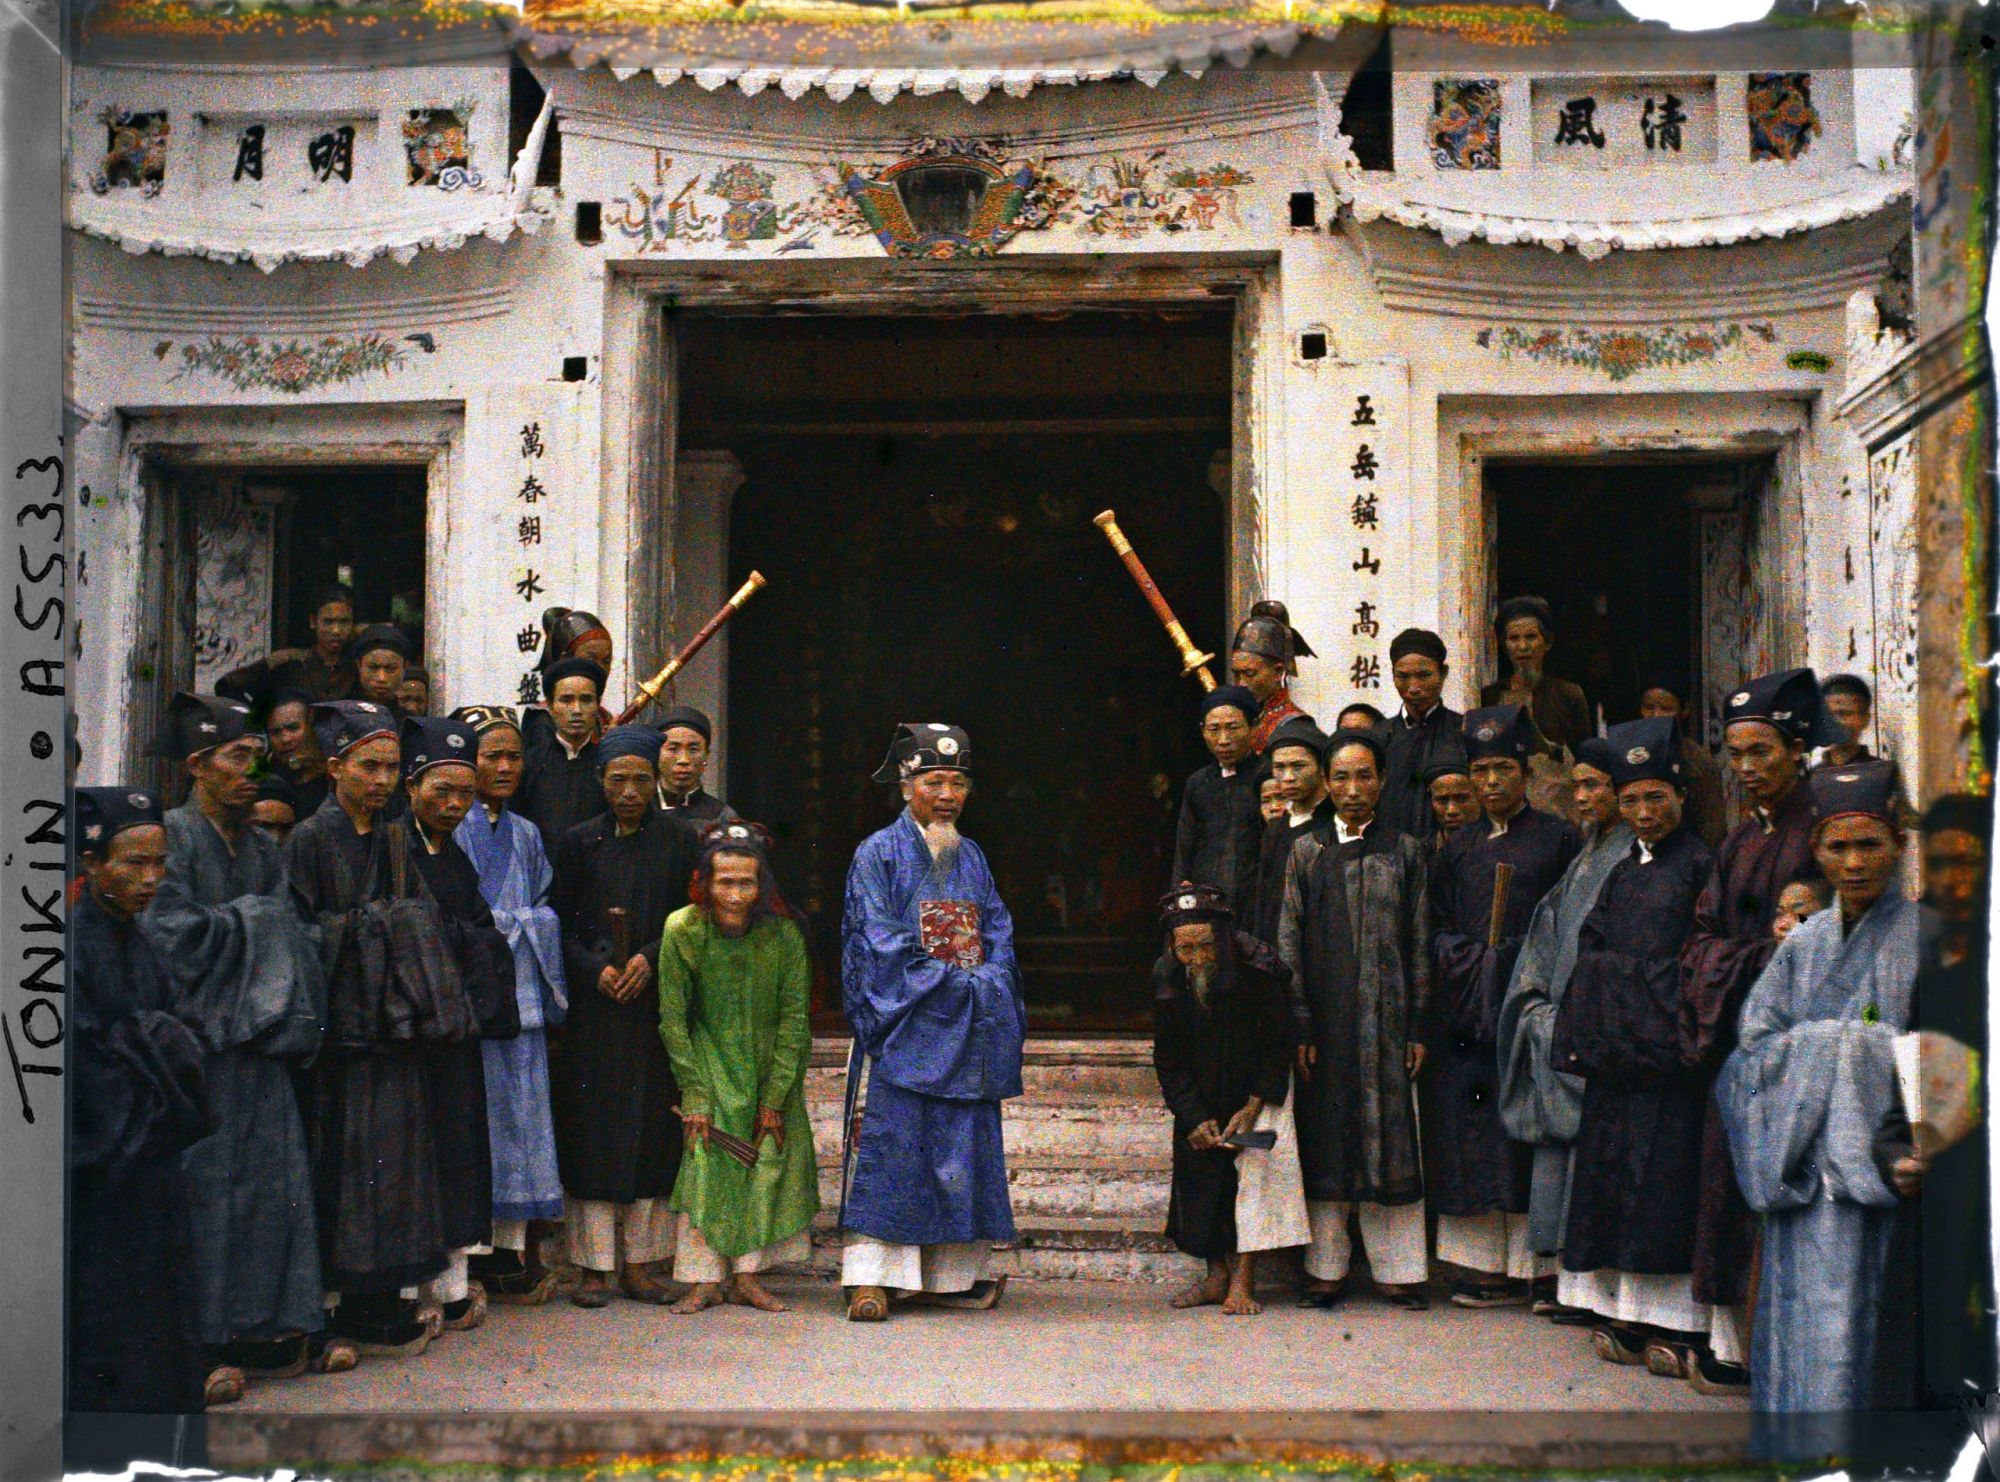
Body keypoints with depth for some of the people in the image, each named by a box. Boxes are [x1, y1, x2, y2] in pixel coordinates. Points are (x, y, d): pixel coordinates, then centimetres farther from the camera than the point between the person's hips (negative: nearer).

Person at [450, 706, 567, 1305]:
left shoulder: (526, 834, 18)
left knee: (519, 1111, 4)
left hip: (519, 993, 6)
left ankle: (513, 1247, 8)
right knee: (474, 1111, -5)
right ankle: (474, 1249, 1)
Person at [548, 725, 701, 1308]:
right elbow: (560, 922, 5)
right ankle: (595, 1264, 5)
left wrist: (651, 959, -12)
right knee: (595, 1125, -1)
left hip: (659, 1000, 0)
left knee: (653, 1125, 1)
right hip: (593, 1002, 0)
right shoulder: (579, 841, 6)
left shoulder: (680, 838, 5)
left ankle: (639, 1261, 8)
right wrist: (596, 969, -11)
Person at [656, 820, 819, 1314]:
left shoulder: (783, 934, -16)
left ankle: (748, 1275, 4)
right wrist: (695, 1096, -13)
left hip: (772, 1065, 1)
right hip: (709, 1063, -1)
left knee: (769, 1162, -4)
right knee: (705, 1162, -9)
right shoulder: (682, 930, -17)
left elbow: (794, 1019, -9)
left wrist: (775, 1099, -10)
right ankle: (706, 1278, -2)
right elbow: (673, 1019, -10)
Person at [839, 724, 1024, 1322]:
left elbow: (998, 934, 12)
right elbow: (882, 943, -9)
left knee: (963, 1150, 5)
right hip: (902, 1027, -5)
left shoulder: (972, 857, 17)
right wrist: (955, 982, -13)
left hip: (968, 1035, 5)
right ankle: (870, 1277, -5)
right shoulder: (878, 853, 0)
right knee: (889, 1146, -7)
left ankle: (956, 1273, 11)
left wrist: (990, 983, -9)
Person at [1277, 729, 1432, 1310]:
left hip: (1385, 1016, 0)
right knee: (1326, 1137, 2)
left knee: (1389, 1134, 1)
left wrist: (1417, 1027, -1)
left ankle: (1396, 1268, 7)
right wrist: (1300, 1027, -6)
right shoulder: (1306, 853, 6)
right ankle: (1327, 1268, 10)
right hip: (1325, 1016, 0)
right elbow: (1290, 944, 2)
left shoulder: (1404, 852, 7)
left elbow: (1418, 944, 5)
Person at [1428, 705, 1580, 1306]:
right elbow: (1438, 929, 15)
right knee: (1473, 1129, 0)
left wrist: (1519, 954, -11)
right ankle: (1482, 1260, 4)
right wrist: (1471, 958, -3)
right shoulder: (1459, 847, 16)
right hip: (1469, 1006, 4)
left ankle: (1529, 1263, -2)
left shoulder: (1558, 839, 5)